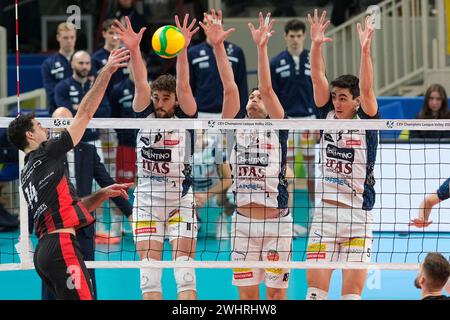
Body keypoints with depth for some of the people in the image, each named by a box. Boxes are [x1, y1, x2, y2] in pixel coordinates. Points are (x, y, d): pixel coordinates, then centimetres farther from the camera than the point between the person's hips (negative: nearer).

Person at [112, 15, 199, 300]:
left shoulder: (185, 117, -5)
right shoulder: (145, 114, 0)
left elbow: (183, 86, -21)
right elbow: (141, 85, -16)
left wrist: (182, 50, -36)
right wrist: (134, 49, -33)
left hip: (181, 203, -2)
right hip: (146, 203, 2)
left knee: (184, 270, -6)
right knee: (149, 273, 0)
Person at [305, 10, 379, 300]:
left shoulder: (366, 121, -2)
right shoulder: (328, 116, 6)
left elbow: (366, 89, -17)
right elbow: (318, 79, -3)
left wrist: (365, 50, -28)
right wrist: (316, 45, -17)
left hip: (358, 215, -3)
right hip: (325, 211, 3)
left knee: (352, 292, -2)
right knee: (315, 287, -1)